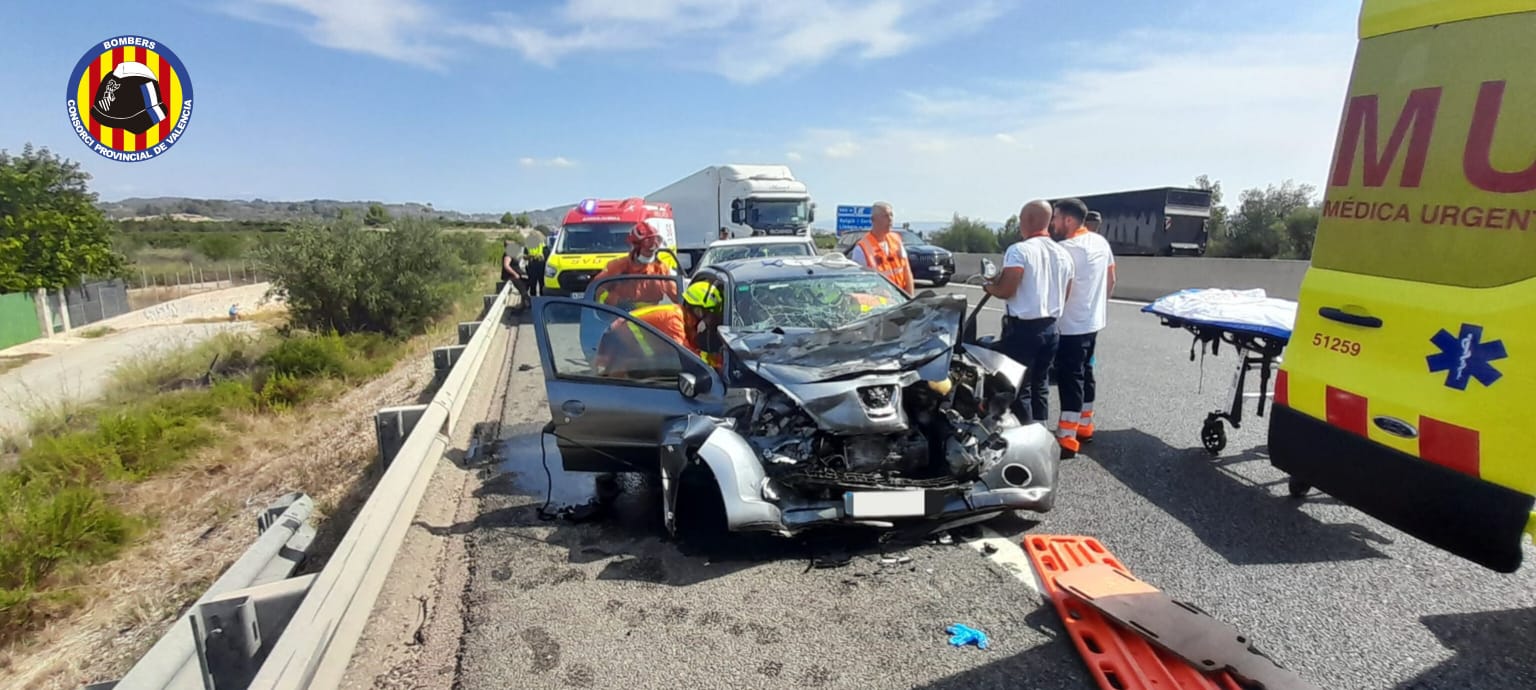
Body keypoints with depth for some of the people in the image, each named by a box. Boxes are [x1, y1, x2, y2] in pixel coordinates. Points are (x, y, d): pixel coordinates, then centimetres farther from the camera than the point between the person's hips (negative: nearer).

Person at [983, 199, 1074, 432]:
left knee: (1019, 387, 1)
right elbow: (1065, 295, 15)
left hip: (1022, 327, -7)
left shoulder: (1019, 250, -14)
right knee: (1040, 385, 15)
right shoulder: (1063, 254, 10)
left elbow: (1005, 290, -19)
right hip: (1050, 327, 7)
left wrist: (989, 287, 1)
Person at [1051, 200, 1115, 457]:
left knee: (1069, 378, -8)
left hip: (1072, 325, -9)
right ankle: (1084, 426, 27)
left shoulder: (1067, 248, -20)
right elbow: (1111, 280, 16)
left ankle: (1067, 439, -7)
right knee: (1084, 373, 17)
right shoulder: (1101, 241, 8)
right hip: (1093, 320, 9)